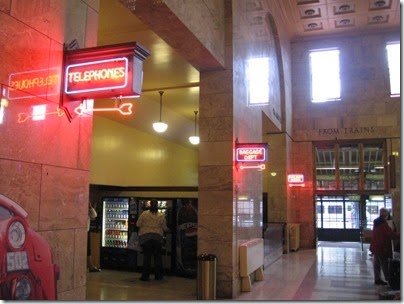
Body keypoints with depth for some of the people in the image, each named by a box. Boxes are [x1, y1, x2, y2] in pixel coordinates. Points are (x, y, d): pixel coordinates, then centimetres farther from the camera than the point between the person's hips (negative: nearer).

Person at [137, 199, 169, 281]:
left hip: (145, 237, -1)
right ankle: (158, 275, 15)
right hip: (158, 237, 1)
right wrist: (167, 229, 26)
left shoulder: (144, 214, -3)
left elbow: (138, 224, 0)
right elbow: (164, 228, 4)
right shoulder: (161, 216, 0)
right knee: (157, 256, 10)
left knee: (147, 256, 2)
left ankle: (145, 276, 4)